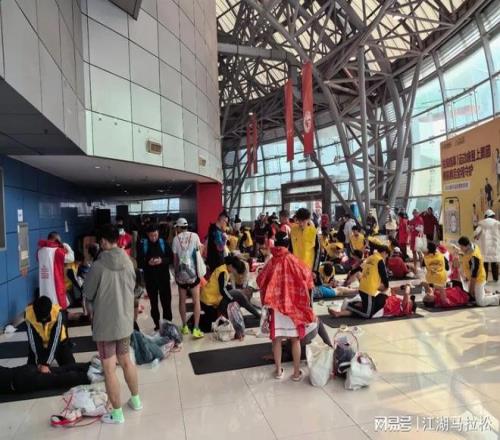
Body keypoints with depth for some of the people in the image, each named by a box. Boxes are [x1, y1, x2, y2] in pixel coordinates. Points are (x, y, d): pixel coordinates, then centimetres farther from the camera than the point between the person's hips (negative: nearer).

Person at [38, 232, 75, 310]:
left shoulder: (40, 251, 7)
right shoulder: (57, 251, -13)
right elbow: (71, 258, -10)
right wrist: (67, 247, 3)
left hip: (44, 285, 7)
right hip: (56, 283, -6)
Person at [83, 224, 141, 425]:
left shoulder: (98, 266, -18)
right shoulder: (128, 263, -3)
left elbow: (87, 294, -5)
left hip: (105, 323, -5)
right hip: (125, 320, 6)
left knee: (109, 369, 7)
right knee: (126, 361, 22)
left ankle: (117, 413, 19)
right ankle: (136, 400, 36)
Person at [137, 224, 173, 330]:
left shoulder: (163, 243, 0)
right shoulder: (142, 244, -3)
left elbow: (171, 258, 1)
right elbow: (139, 262, -2)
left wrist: (162, 260, -17)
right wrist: (148, 262, -20)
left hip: (164, 276, 0)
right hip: (150, 278, 0)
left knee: (166, 300, 1)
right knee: (153, 302, 9)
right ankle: (157, 324, 20)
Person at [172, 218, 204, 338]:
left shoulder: (176, 238, -2)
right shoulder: (194, 236, -2)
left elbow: (175, 258, 1)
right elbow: (199, 252, 7)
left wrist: (175, 272, 13)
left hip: (181, 273, 1)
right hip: (193, 272, -1)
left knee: (182, 300, 14)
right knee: (196, 301, 3)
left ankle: (185, 326, 21)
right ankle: (196, 329, -2)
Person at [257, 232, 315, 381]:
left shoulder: (271, 264, -6)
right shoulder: (295, 262, -8)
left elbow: (262, 285, -2)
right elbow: (306, 280, -5)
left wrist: (266, 303, 12)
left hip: (276, 306, 1)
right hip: (294, 306, 0)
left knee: (277, 339, 13)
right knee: (295, 340, 11)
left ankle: (278, 371, 22)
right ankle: (296, 372, 18)